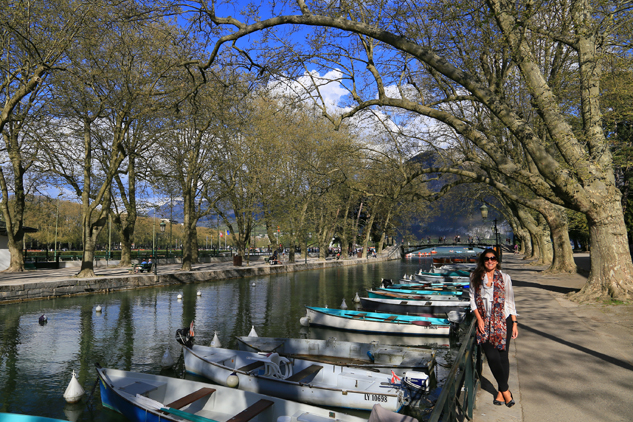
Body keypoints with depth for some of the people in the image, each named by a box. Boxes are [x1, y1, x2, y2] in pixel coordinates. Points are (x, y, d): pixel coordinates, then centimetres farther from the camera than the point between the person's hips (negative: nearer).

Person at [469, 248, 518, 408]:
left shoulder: (504, 278, 3)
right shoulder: (476, 278, 4)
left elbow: (510, 301, 5)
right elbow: (473, 299, 7)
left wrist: (514, 323, 2)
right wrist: (479, 319, -3)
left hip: (503, 320, 0)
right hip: (485, 322, 0)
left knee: (502, 355, 0)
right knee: (492, 356, -7)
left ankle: (501, 391, 17)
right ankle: (505, 390, 11)